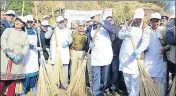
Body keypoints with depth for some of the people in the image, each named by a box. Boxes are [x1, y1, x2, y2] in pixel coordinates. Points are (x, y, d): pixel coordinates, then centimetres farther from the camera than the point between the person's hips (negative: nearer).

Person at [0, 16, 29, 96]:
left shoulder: (24, 34, 15)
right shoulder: (8, 30, 11)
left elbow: (26, 46, 4)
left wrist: (20, 55, -13)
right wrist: (8, 51, -18)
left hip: (17, 60, 1)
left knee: (13, 80, 3)